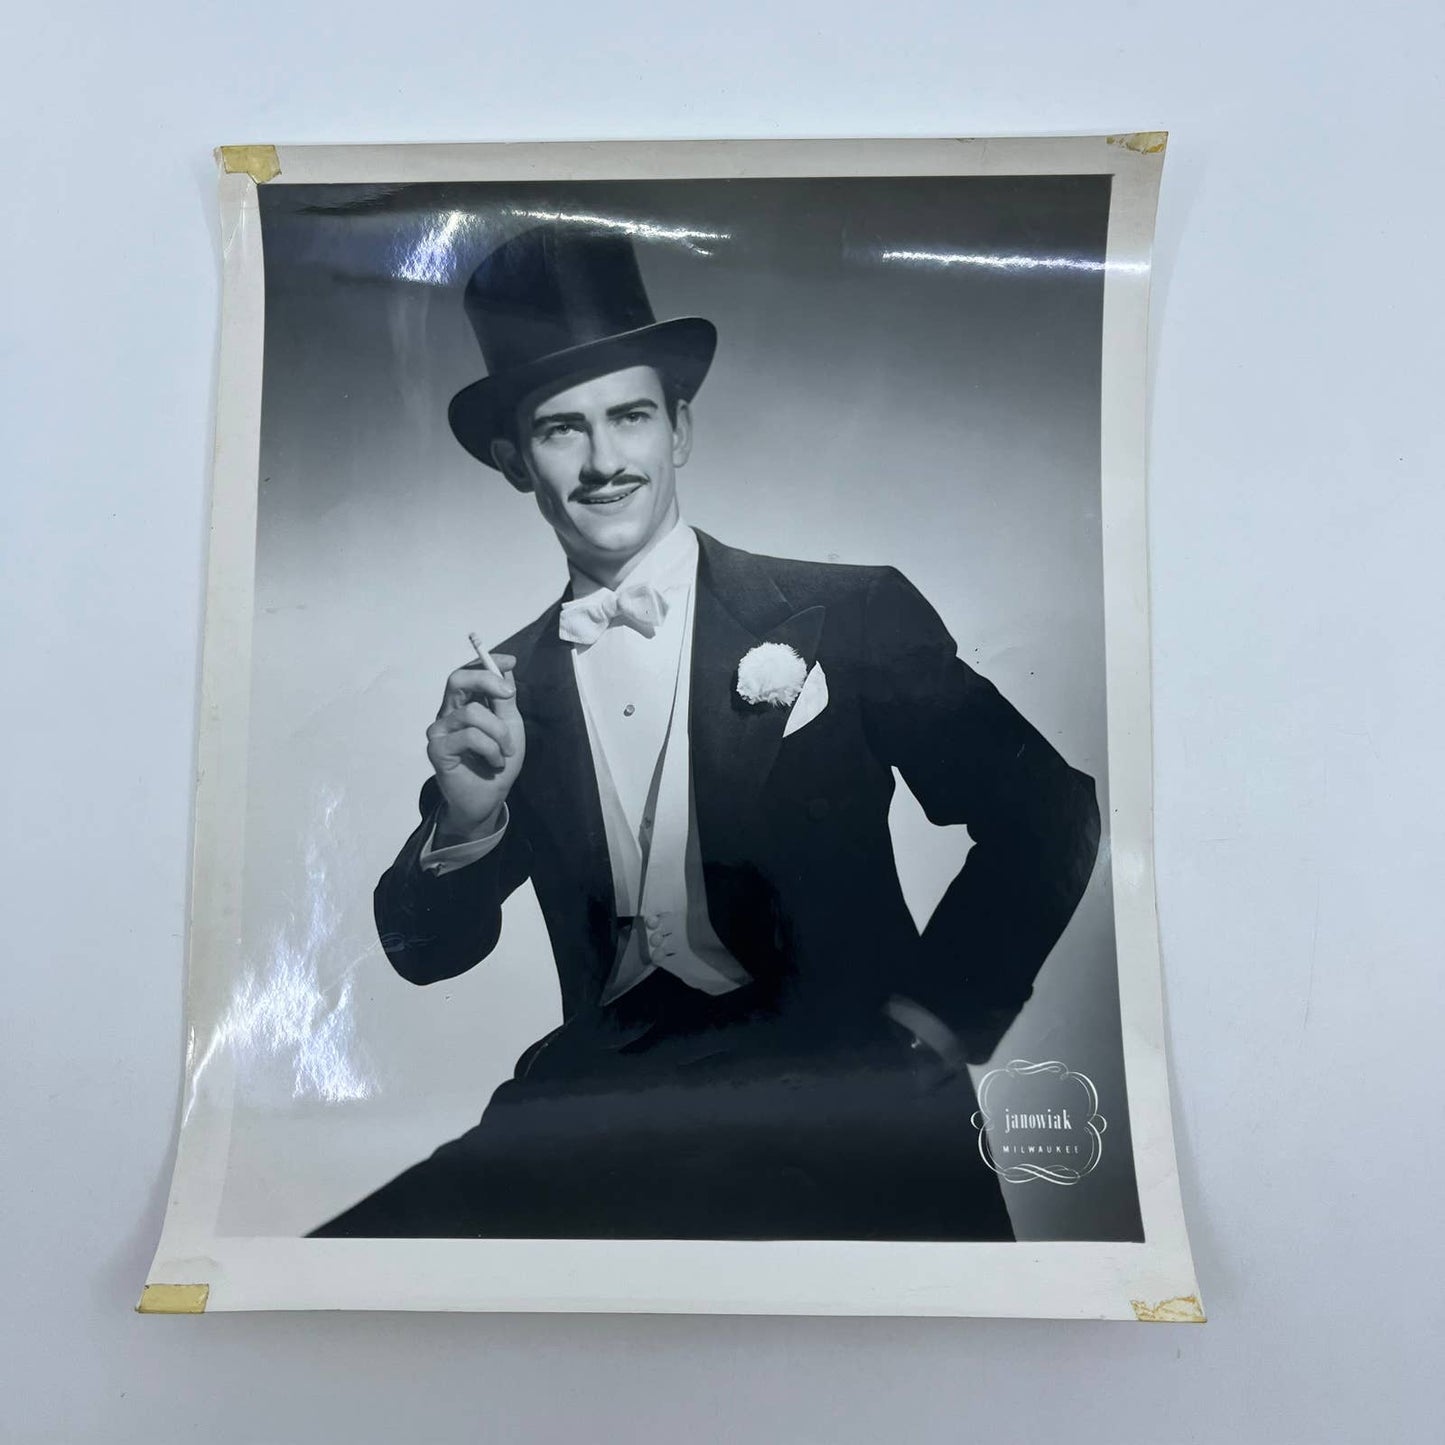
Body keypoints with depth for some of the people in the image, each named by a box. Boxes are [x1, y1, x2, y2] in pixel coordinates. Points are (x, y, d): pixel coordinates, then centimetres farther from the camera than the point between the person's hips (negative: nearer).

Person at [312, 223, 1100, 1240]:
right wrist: (470, 817, -11)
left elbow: (1050, 815, 0)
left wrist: (937, 1014, -7)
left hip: (838, 1090, -2)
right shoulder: (505, 688, 6)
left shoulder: (852, 616, -3)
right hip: (601, 1096, 3)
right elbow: (427, 957, 8)